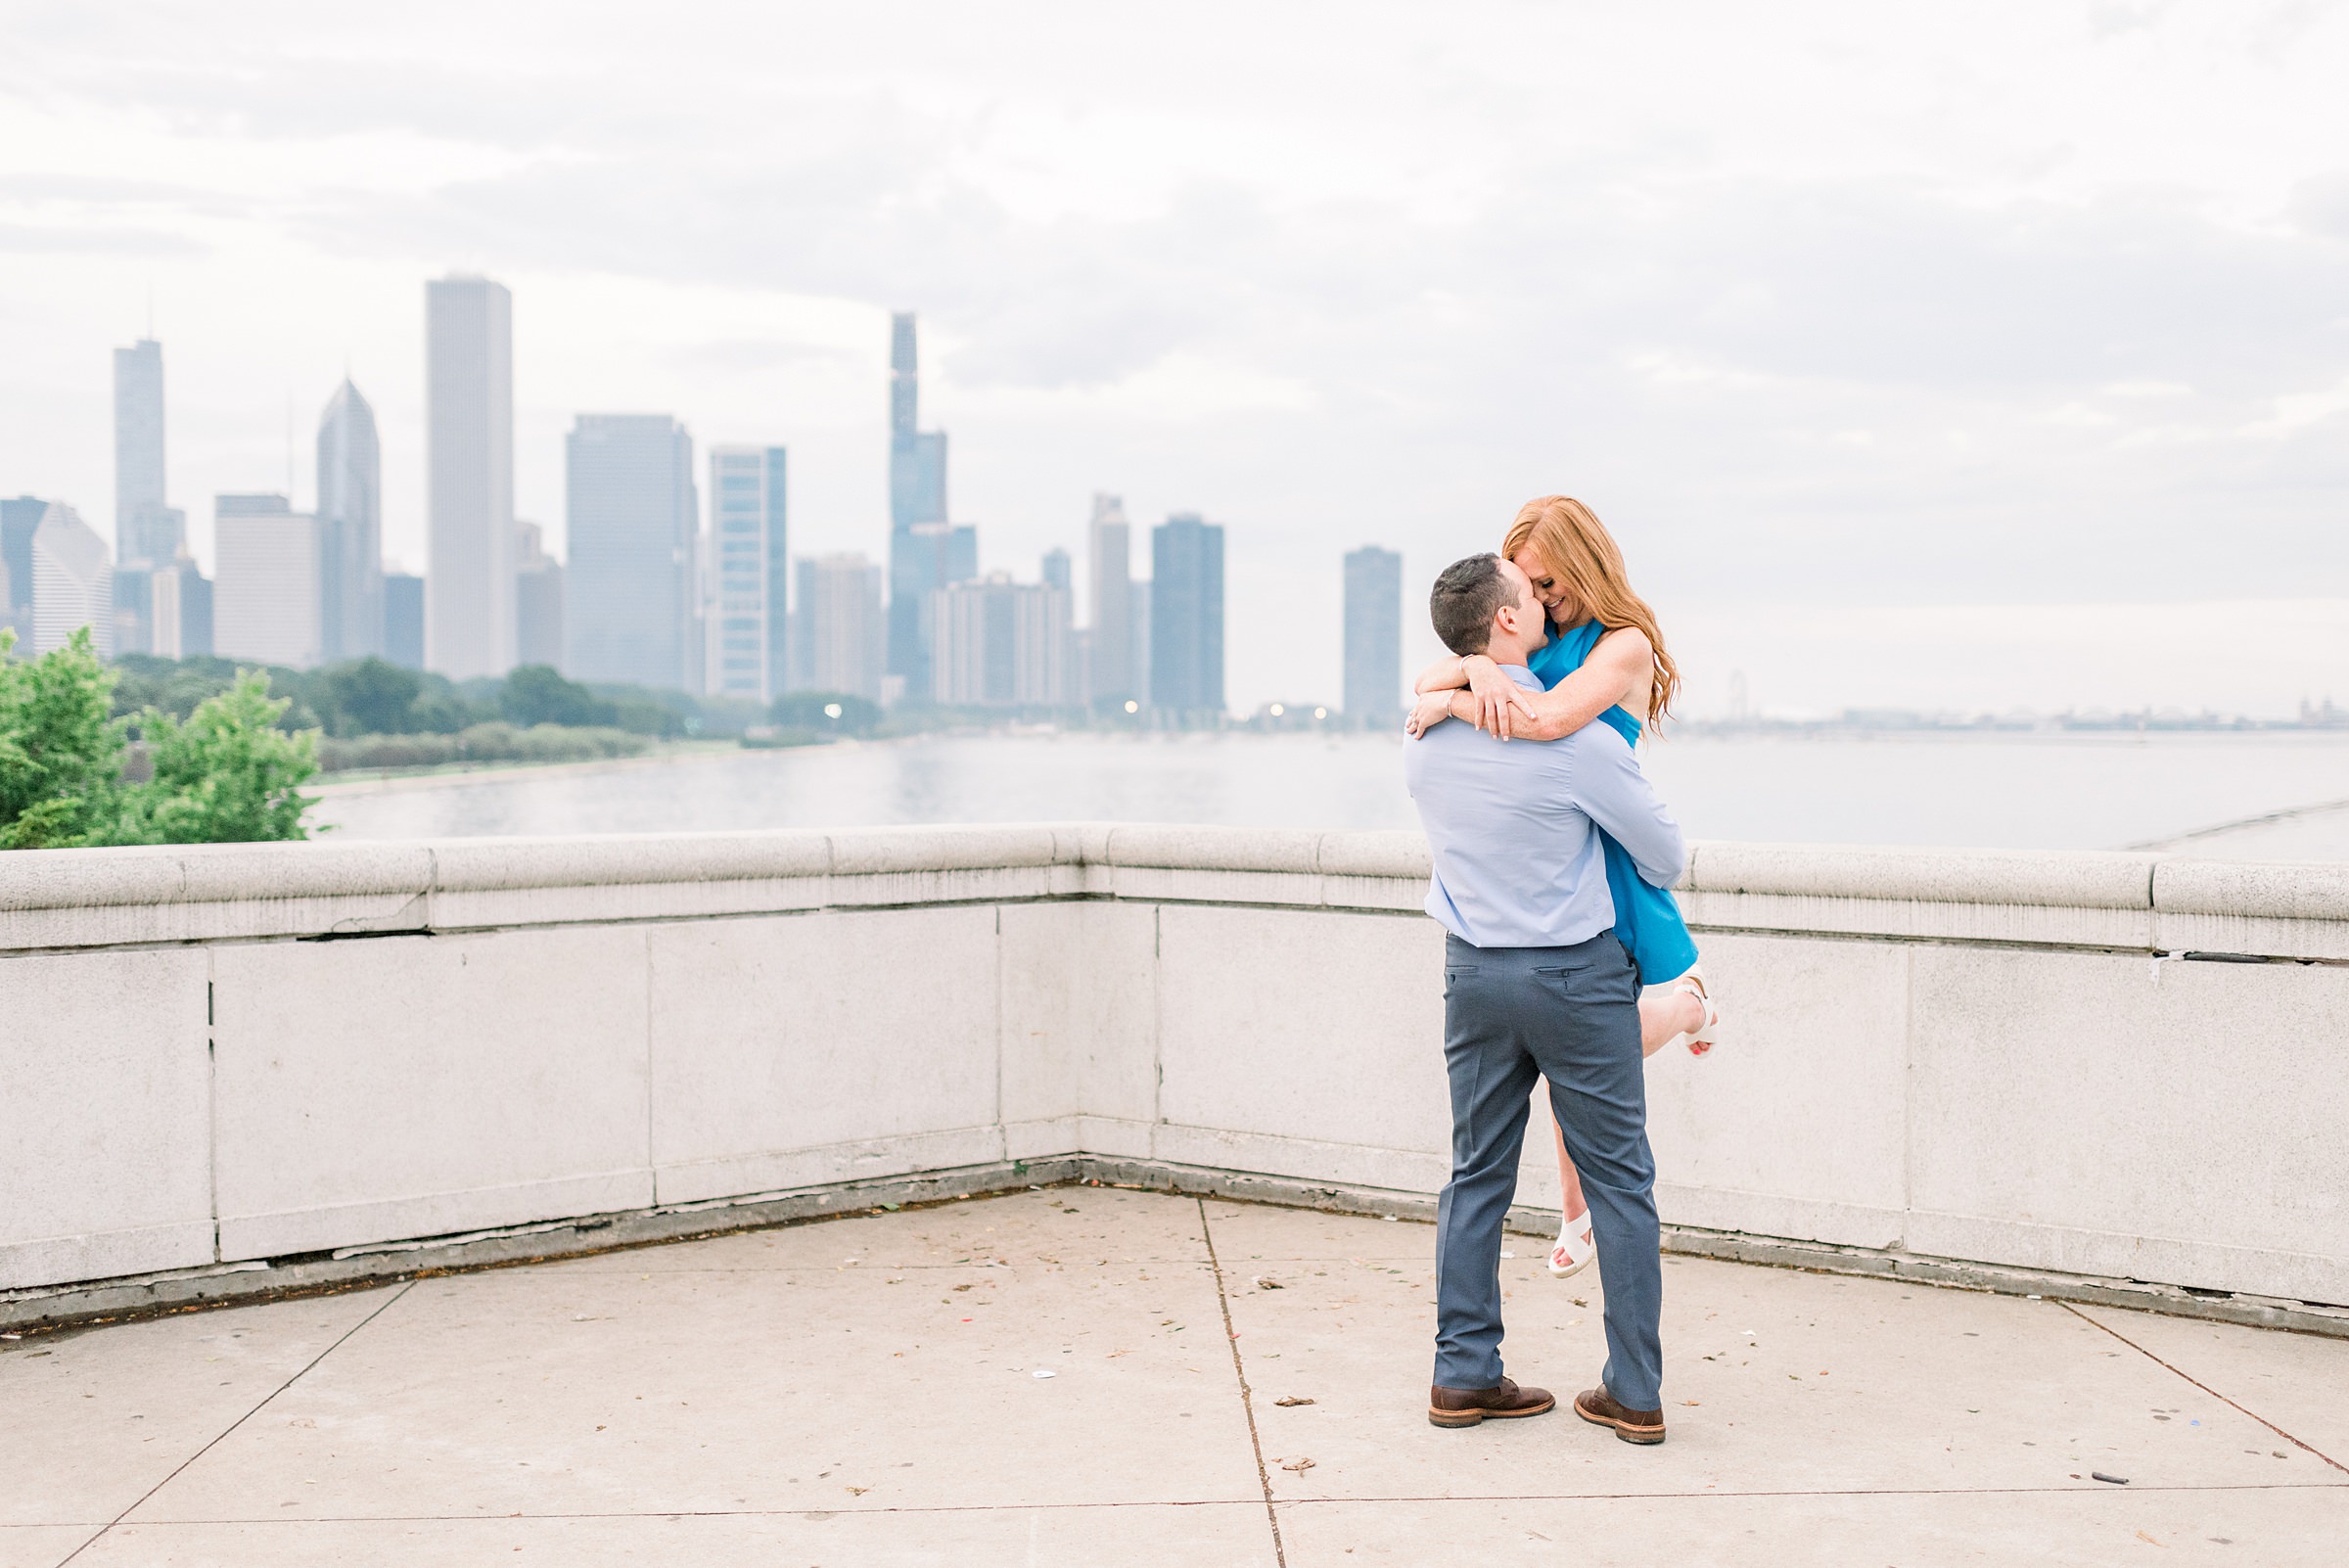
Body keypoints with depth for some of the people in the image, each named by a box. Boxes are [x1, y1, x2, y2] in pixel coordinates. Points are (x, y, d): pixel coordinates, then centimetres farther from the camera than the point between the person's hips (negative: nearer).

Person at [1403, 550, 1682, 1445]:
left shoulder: (1423, 738, 0)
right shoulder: (1574, 736, -18)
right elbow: (1665, 856, -6)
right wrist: (1666, 862, 17)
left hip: (1474, 970, 5)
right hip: (1575, 975, -5)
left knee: (1477, 1177, 13)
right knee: (1619, 1180, 5)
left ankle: (1464, 1377, 16)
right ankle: (1633, 1393, 9)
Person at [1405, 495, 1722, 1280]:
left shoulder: (1625, 646, -11)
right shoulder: (1534, 642, 9)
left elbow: (1549, 717, -30)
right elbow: (1427, 681, -4)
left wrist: (1453, 704, -22)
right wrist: (1474, 669, -25)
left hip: (1601, 863, -5)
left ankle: (1687, 1003, 31)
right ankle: (1574, 1212, 28)